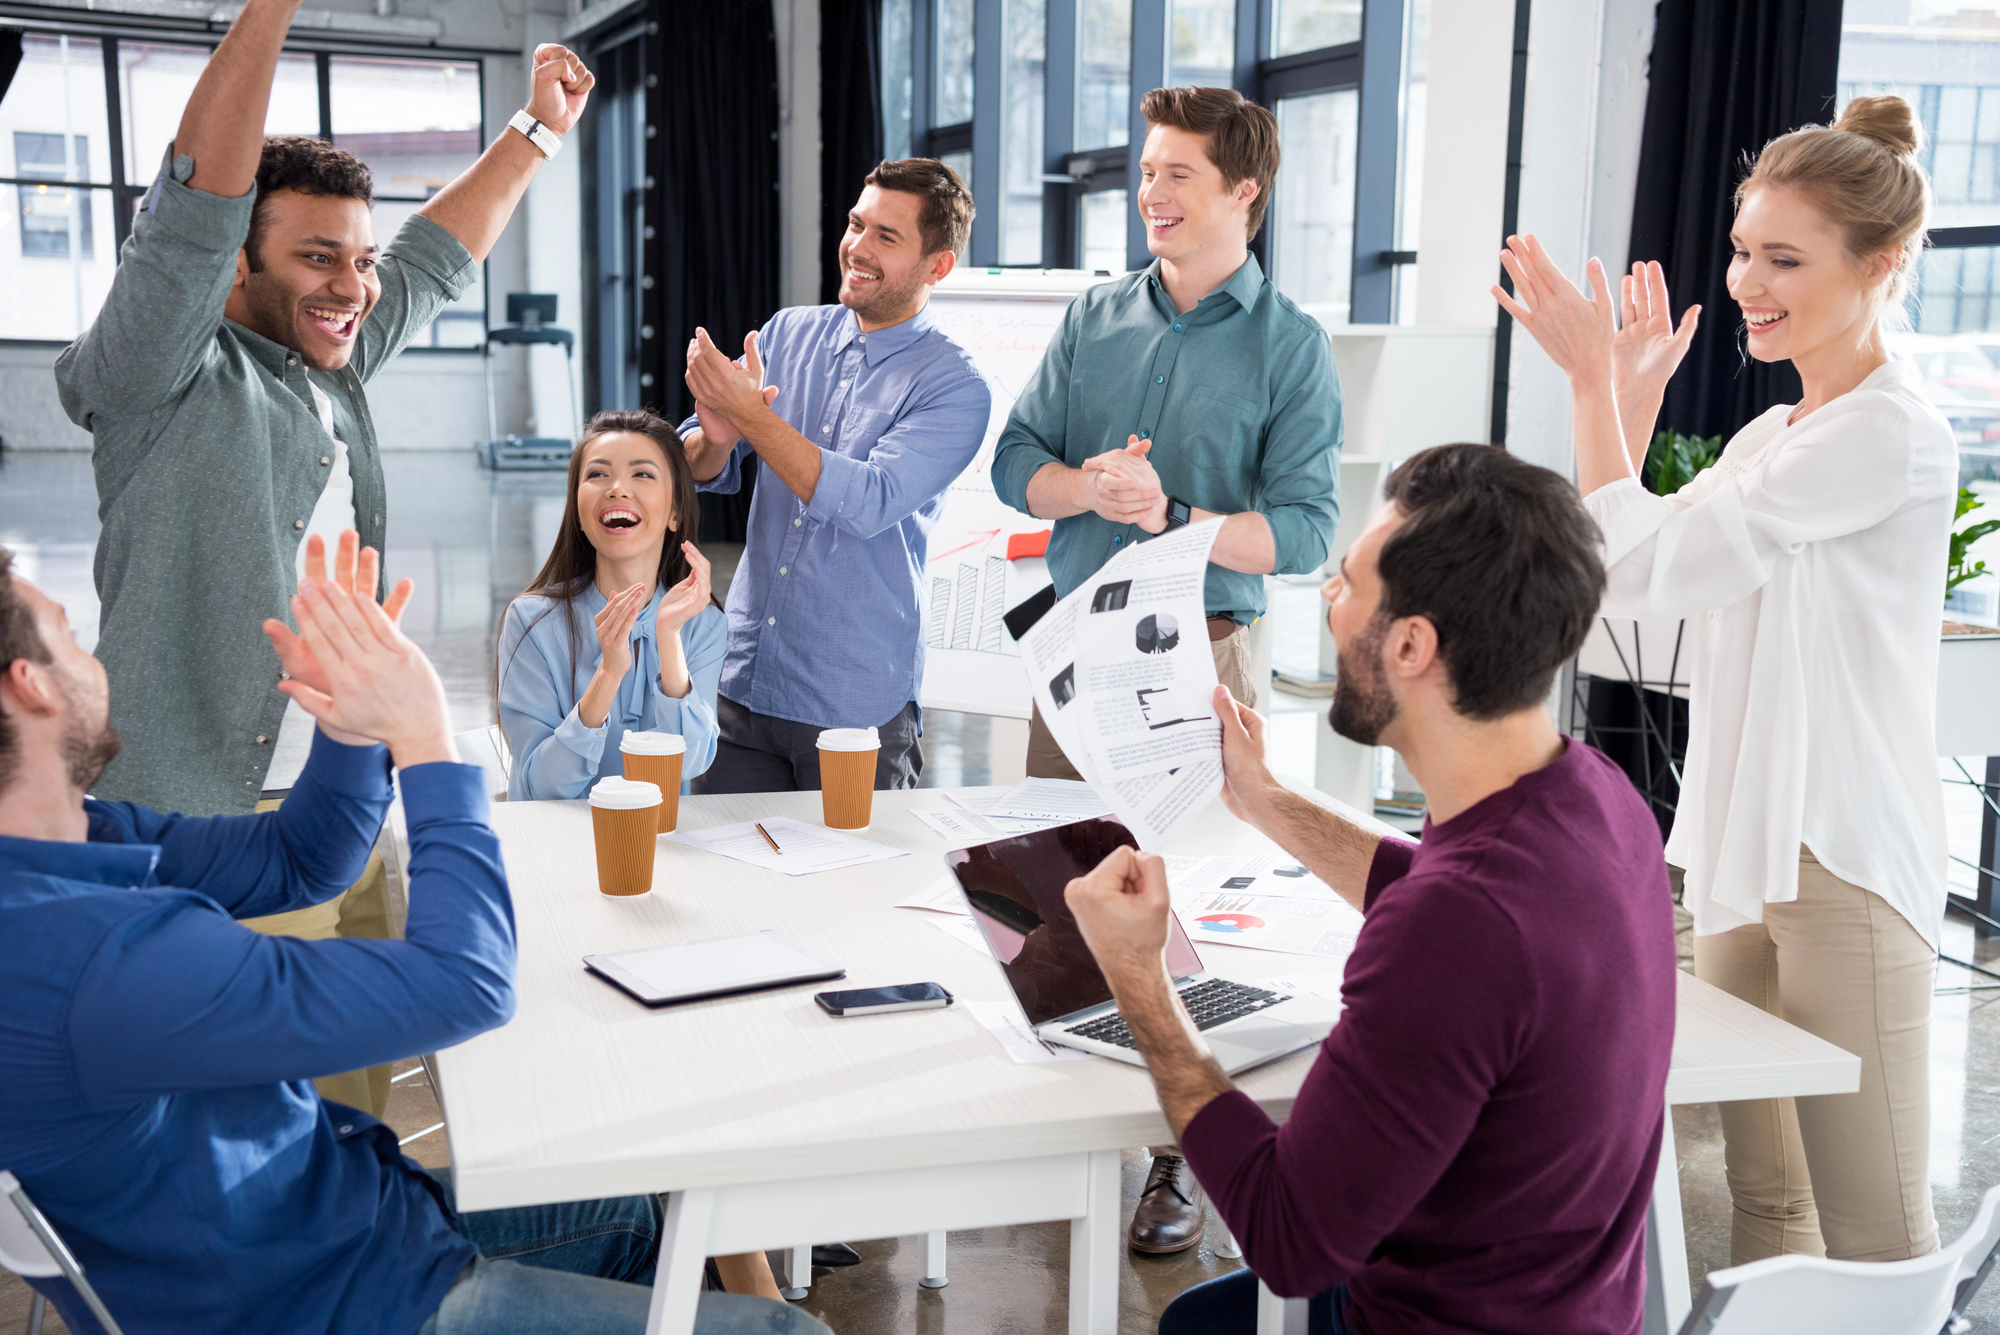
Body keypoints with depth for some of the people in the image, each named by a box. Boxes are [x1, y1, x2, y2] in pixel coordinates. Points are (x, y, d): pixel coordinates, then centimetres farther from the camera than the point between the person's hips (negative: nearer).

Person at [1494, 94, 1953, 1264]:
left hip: (1844, 861, -9)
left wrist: (1593, 378, -9)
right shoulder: (1773, 436, 15)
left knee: (1875, 1237, -1)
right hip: (1746, 850, 9)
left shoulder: (1892, 435, -14)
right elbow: (1623, 573, 14)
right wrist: (1635, 396, 10)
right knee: (1763, 1199, 18)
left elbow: (1642, 568, -18)